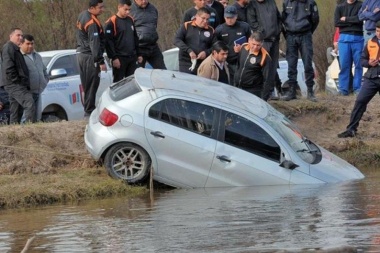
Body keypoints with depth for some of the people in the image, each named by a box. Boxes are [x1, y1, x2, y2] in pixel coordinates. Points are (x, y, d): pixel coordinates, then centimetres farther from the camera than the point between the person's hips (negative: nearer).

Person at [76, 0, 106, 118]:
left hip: (81, 54, 9)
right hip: (90, 57, -9)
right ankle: (89, 112, -5)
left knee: (86, 85, 12)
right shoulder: (92, 23, -20)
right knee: (92, 85, -5)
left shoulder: (82, 15, 9)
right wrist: (101, 61, -23)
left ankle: (88, 109, 16)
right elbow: (95, 44, -24)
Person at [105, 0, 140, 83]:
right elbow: (108, 41, -12)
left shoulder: (130, 20, 13)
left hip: (132, 57, 6)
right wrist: (114, 57, -17)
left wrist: (139, 54, 17)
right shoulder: (111, 22, -9)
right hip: (119, 59, -6)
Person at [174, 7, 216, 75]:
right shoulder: (186, 26, 4)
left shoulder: (211, 31, 9)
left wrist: (206, 52, -12)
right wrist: (189, 51, -15)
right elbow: (176, 40, -4)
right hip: (186, 64, -1)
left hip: (203, 65, 1)